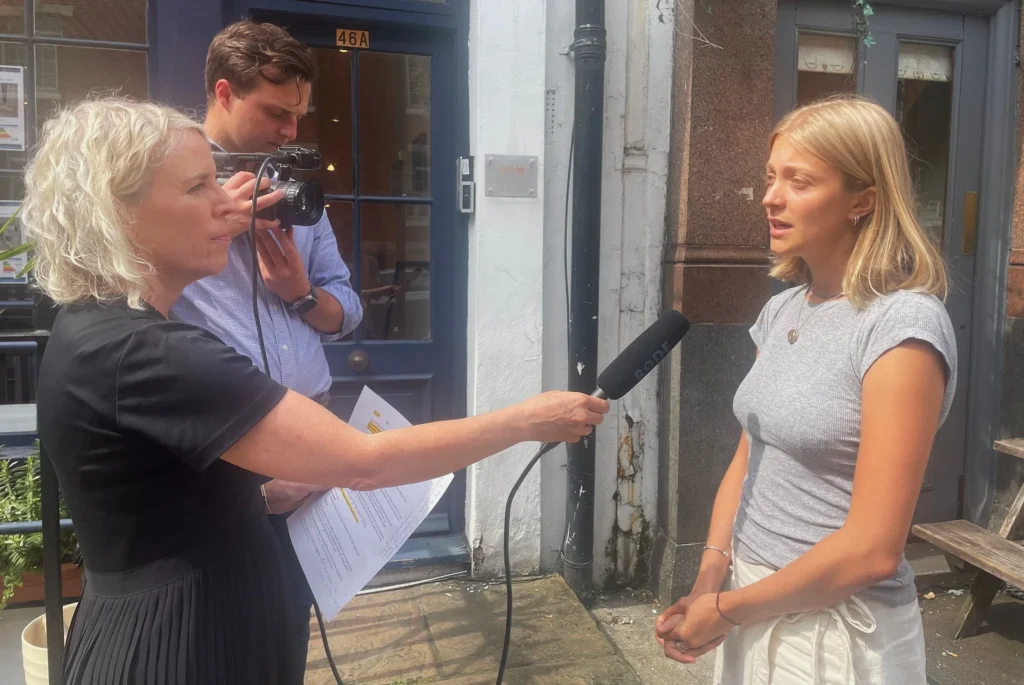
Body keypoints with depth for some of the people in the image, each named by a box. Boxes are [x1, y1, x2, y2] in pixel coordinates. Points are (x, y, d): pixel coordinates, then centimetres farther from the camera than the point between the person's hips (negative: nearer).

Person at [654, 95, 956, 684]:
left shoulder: (902, 325, -19)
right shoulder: (781, 310, 2)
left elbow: (872, 549, -22)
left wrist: (726, 610, -13)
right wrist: (709, 579, -6)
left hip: (836, 629, -6)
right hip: (754, 608, 6)